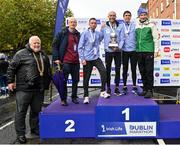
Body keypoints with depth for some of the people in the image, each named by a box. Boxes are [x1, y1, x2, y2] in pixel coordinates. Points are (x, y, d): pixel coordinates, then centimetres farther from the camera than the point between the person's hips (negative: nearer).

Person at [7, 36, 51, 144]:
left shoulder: (44, 55, 15)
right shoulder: (21, 54, -3)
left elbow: (48, 69, 26)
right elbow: (12, 68, -3)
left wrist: (48, 81, 25)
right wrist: (10, 81, -6)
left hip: (39, 90, 5)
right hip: (24, 89, -5)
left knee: (36, 110, 15)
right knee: (21, 111, -1)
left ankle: (35, 129, 32)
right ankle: (20, 134, 7)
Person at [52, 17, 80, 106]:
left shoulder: (78, 34, 13)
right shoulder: (62, 33, -2)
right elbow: (54, 45, -3)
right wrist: (56, 58, -8)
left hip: (76, 61, 5)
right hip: (65, 61, -5)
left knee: (76, 80, 10)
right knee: (64, 80, 0)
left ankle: (74, 97, 24)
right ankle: (63, 99, 10)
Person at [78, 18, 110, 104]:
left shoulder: (98, 34, 5)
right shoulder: (85, 34, -4)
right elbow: (80, 47, -5)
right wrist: (82, 59, -10)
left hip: (96, 58, 2)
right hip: (87, 59, -2)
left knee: (103, 71, -18)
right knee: (86, 78, 4)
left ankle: (103, 91, -6)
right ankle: (86, 96, 18)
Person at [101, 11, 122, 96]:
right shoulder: (104, 27, 0)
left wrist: (119, 47, -13)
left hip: (117, 51, 1)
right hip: (108, 51, 0)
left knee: (118, 70, 4)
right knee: (108, 70, 6)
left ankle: (117, 87, 15)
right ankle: (108, 87, 17)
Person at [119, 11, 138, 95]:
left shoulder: (135, 25, 2)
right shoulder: (121, 26, 3)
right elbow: (121, 38, -3)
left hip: (133, 50, 0)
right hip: (125, 50, 0)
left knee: (133, 69, 7)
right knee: (125, 69, 7)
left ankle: (134, 86, 18)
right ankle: (124, 87, 17)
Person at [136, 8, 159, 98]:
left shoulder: (151, 25, 1)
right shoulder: (137, 26, 12)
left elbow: (156, 38, -2)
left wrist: (156, 50, -7)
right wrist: (136, 49, 12)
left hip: (149, 51, -4)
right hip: (139, 52, 5)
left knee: (149, 72, -3)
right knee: (142, 72, 9)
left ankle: (150, 90, 4)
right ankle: (145, 89, 19)